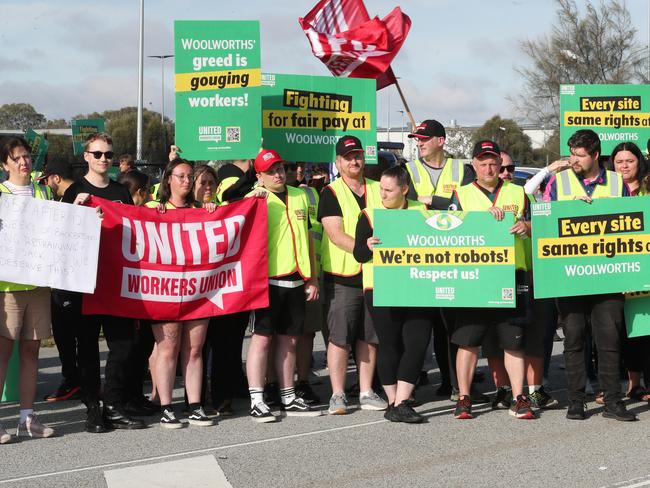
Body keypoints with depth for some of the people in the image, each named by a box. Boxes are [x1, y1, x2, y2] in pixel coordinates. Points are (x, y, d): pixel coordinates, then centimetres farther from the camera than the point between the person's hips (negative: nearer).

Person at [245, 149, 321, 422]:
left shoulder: (299, 196, 15)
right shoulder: (255, 199, -3)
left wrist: (312, 278, 16)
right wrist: (256, 201, -28)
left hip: (295, 281, 6)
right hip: (268, 279, -6)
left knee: (289, 340, 11)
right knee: (262, 337, -5)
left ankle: (289, 399, 18)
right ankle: (257, 402, -4)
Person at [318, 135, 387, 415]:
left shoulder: (377, 190, 13)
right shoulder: (331, 193, -1)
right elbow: (335, 234, -12)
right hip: (341, 277, -4)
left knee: (369, 337, 8)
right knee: (339, 337, -3)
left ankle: (366, 392, 17)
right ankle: (338, 395, 4)